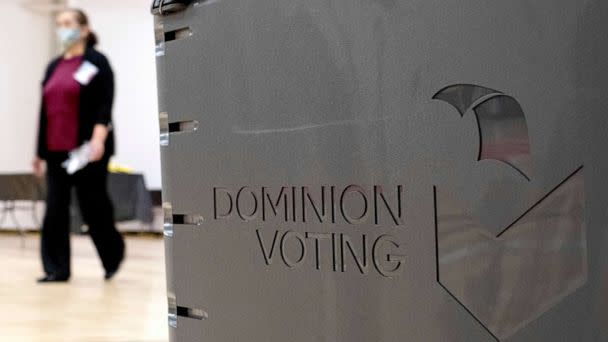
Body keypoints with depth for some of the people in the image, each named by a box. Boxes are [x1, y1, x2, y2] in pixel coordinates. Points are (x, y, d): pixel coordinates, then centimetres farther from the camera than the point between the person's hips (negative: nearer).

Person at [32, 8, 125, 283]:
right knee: (55, 209, 0)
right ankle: (57, 269, 5)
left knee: (93, 206, 1)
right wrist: (40, 151, 15)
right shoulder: (53, 67, 16)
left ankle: (113, 254, 25)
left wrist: (99, 139, -27)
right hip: (57, 151, 6)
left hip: (87, 150, -6)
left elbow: (104, 106, -12)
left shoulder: (97, 62, -2)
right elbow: (45, 111, 17)